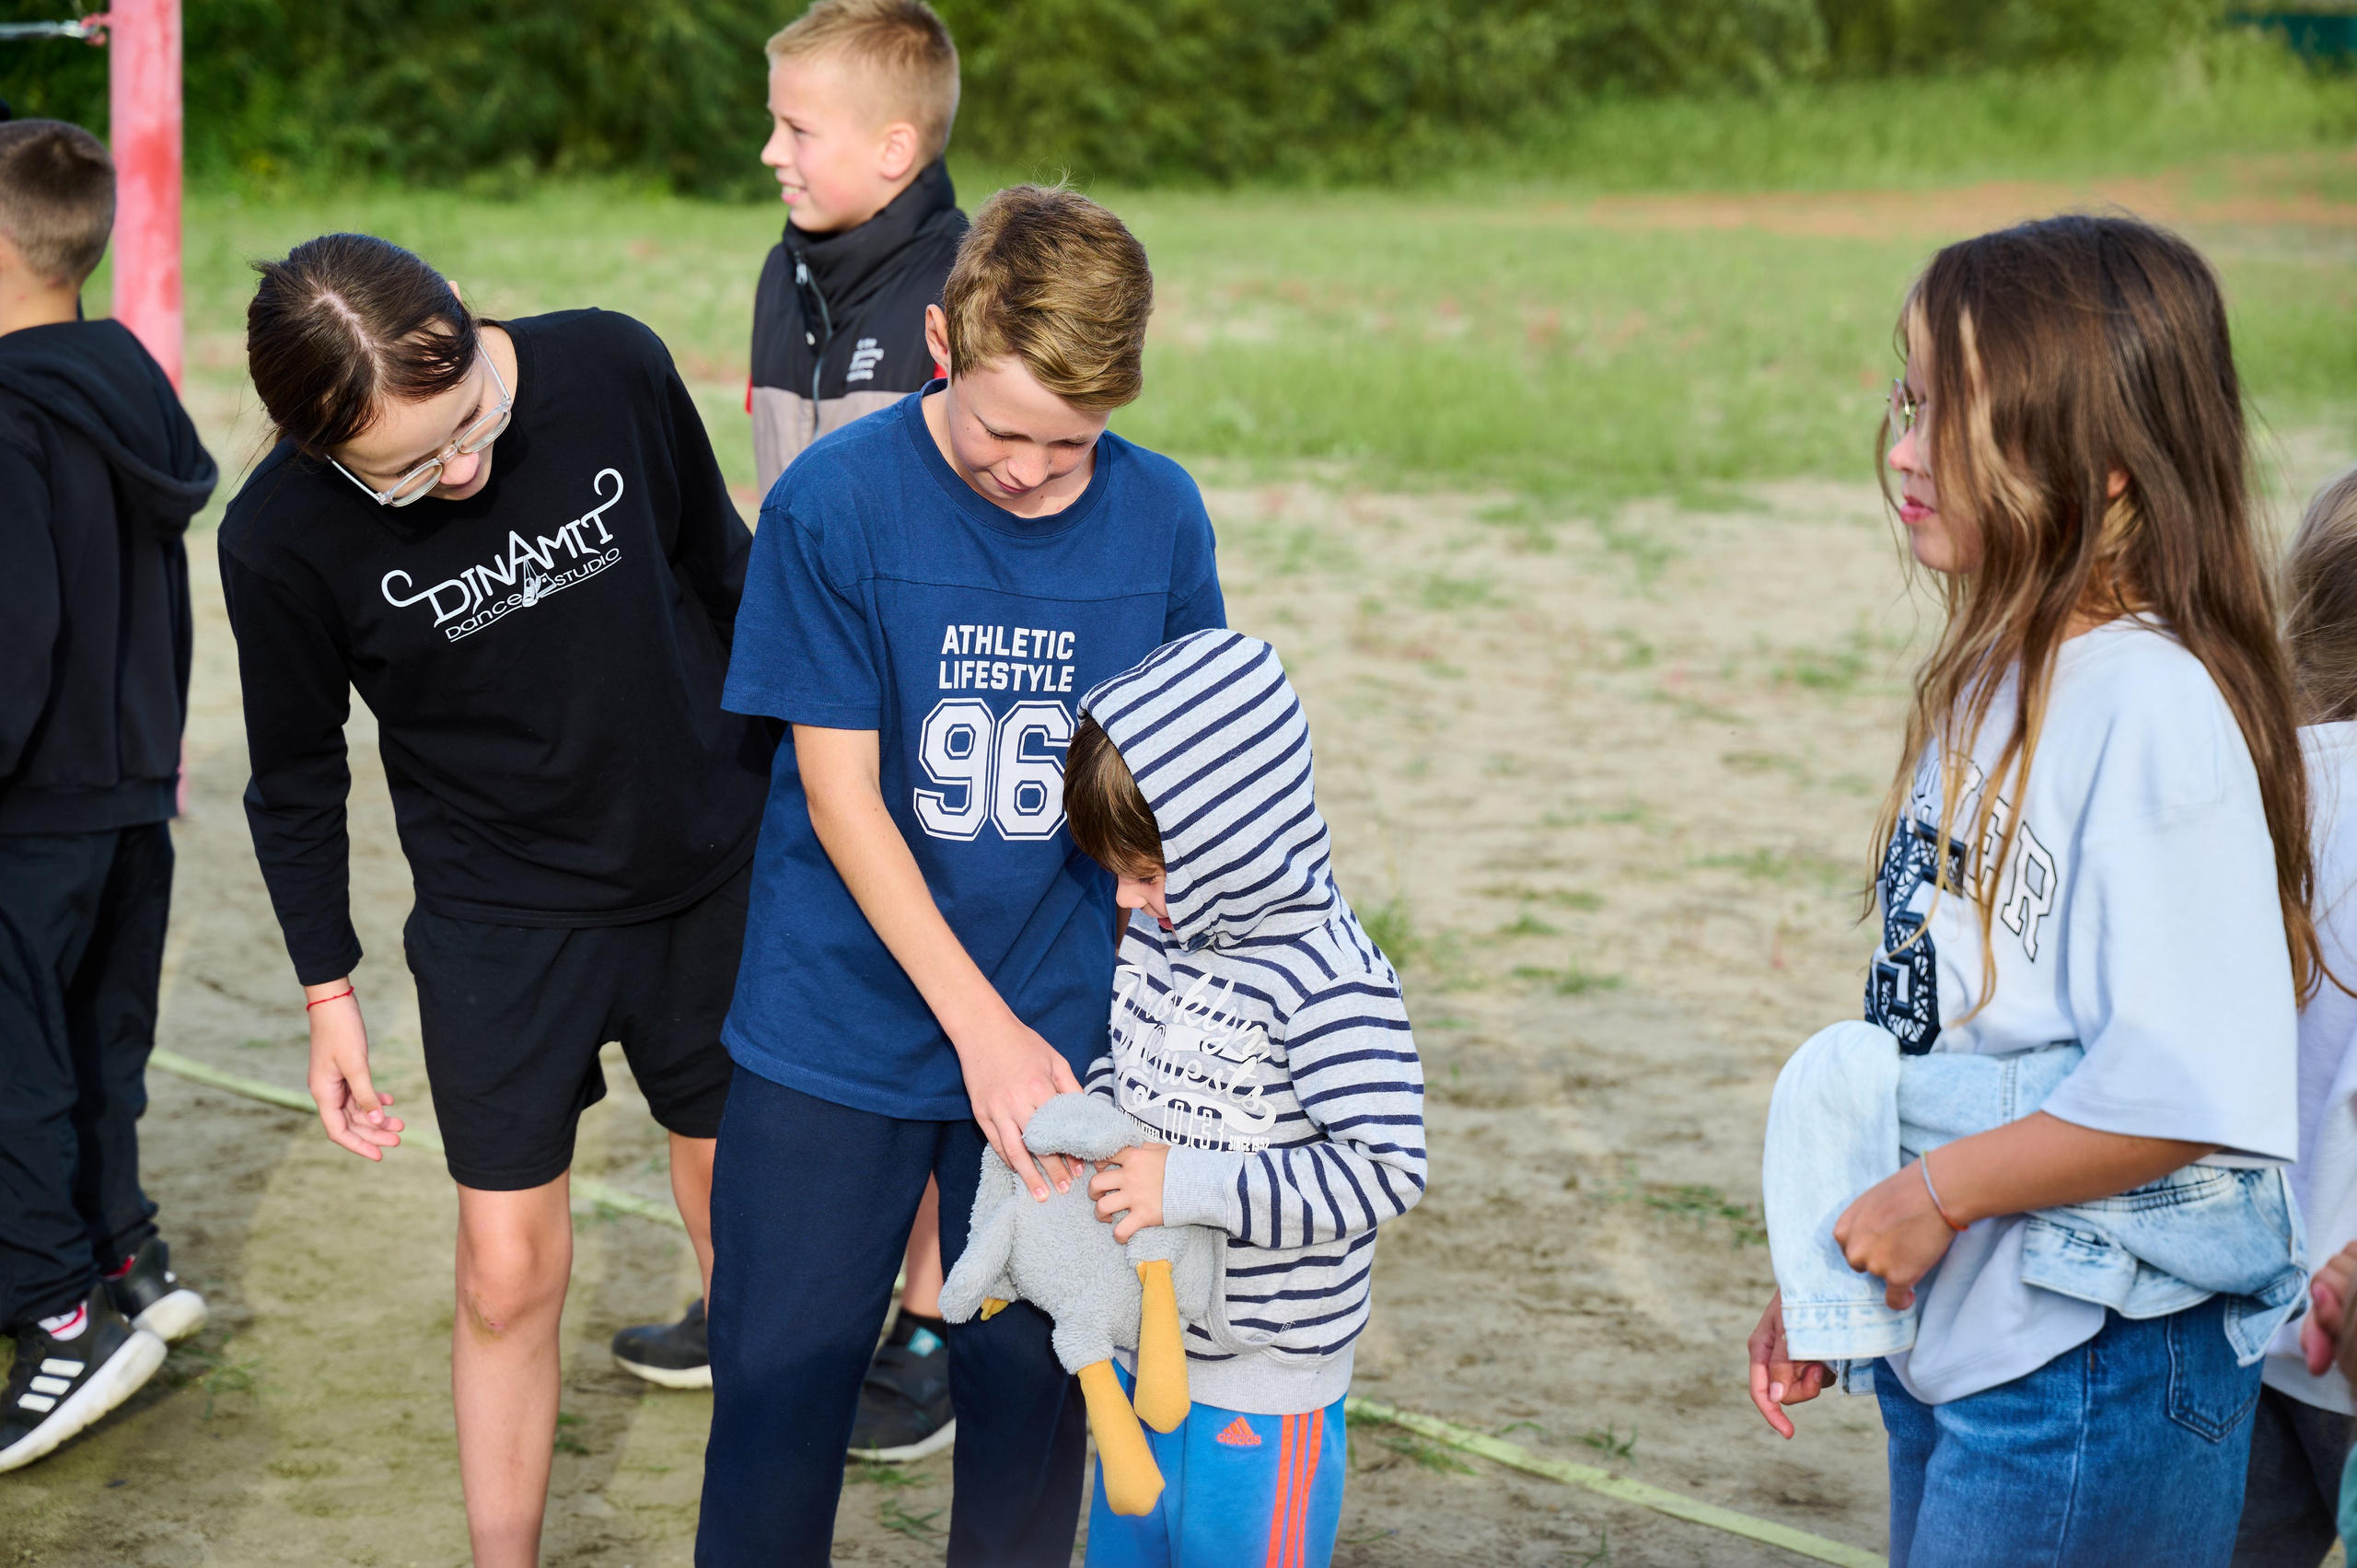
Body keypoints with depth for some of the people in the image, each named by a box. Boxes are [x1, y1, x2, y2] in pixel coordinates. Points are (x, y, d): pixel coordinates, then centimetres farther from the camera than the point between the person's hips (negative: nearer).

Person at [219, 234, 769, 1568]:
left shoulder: (613, 369, -17)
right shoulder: (284, 540, -21)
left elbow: (722, 569, 1)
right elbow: (298, 780, -4)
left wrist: (791, 785, 10)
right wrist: (330, 994, 1)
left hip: (715, 880, 2)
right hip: (500, 920, -2)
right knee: (511, 1272, -1)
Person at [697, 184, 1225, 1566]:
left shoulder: (1160, 517, -5)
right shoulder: (835, 503, -13)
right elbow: (837, 793, -11)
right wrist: (983, 1027, -15)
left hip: (1063, 1034, 2)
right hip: (837, 1034, -2)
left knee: (1033, 1378, 9)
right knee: (782, 1379, 6)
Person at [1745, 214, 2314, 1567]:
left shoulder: (2153, 705, -20)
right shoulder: (1992, 684, 8)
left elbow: (2196, 1087, -24)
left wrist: (1938, 1193, -15)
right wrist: (1828, 1276, 16)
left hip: (2100, 1373, -8)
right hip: (1947, 1342, 8)